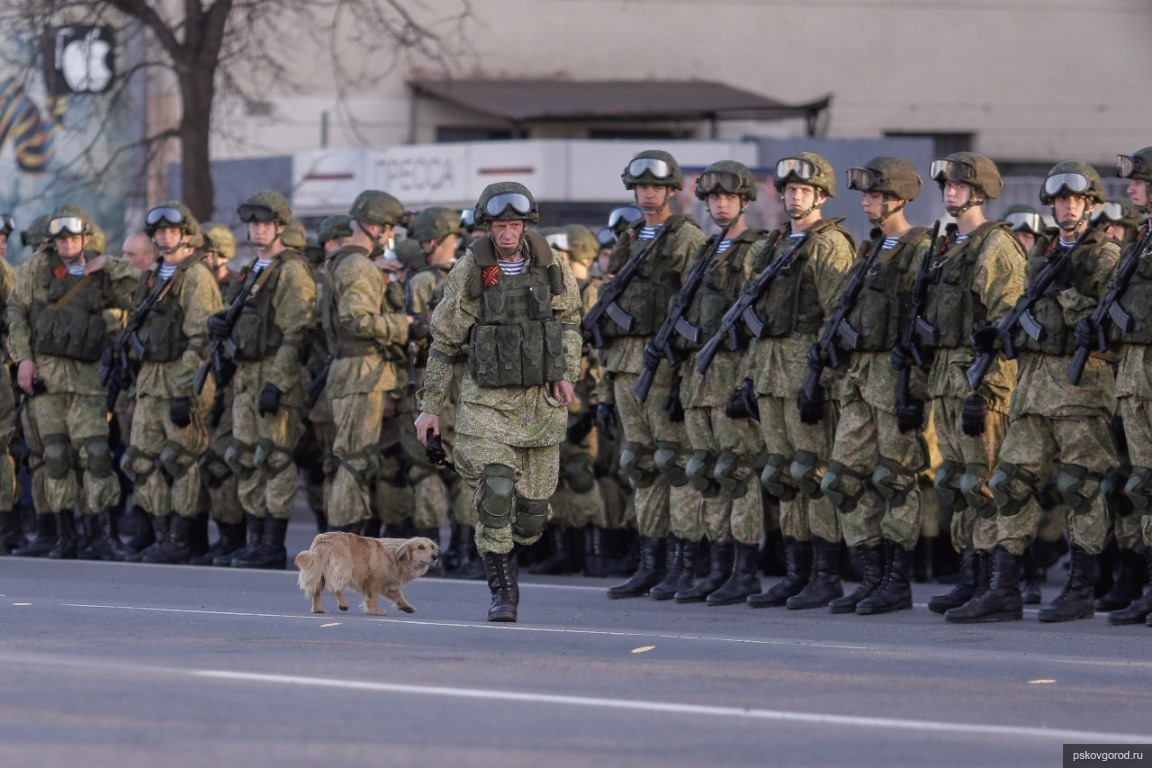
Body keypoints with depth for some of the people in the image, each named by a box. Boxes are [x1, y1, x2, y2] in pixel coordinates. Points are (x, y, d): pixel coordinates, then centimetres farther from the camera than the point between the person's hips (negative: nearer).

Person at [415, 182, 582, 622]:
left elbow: (570, 321, 17)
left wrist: (566, 373, 2)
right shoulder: (470, 273, -5)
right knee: (495, 490, -19)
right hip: (487, 401, -3)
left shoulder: (550, 268, 1)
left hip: (542, 401, 3)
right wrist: (430, 407, 1)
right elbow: (444, 343, 2)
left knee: (534, 504, 5)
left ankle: (503, 558, 35)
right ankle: (502, 590, -9)